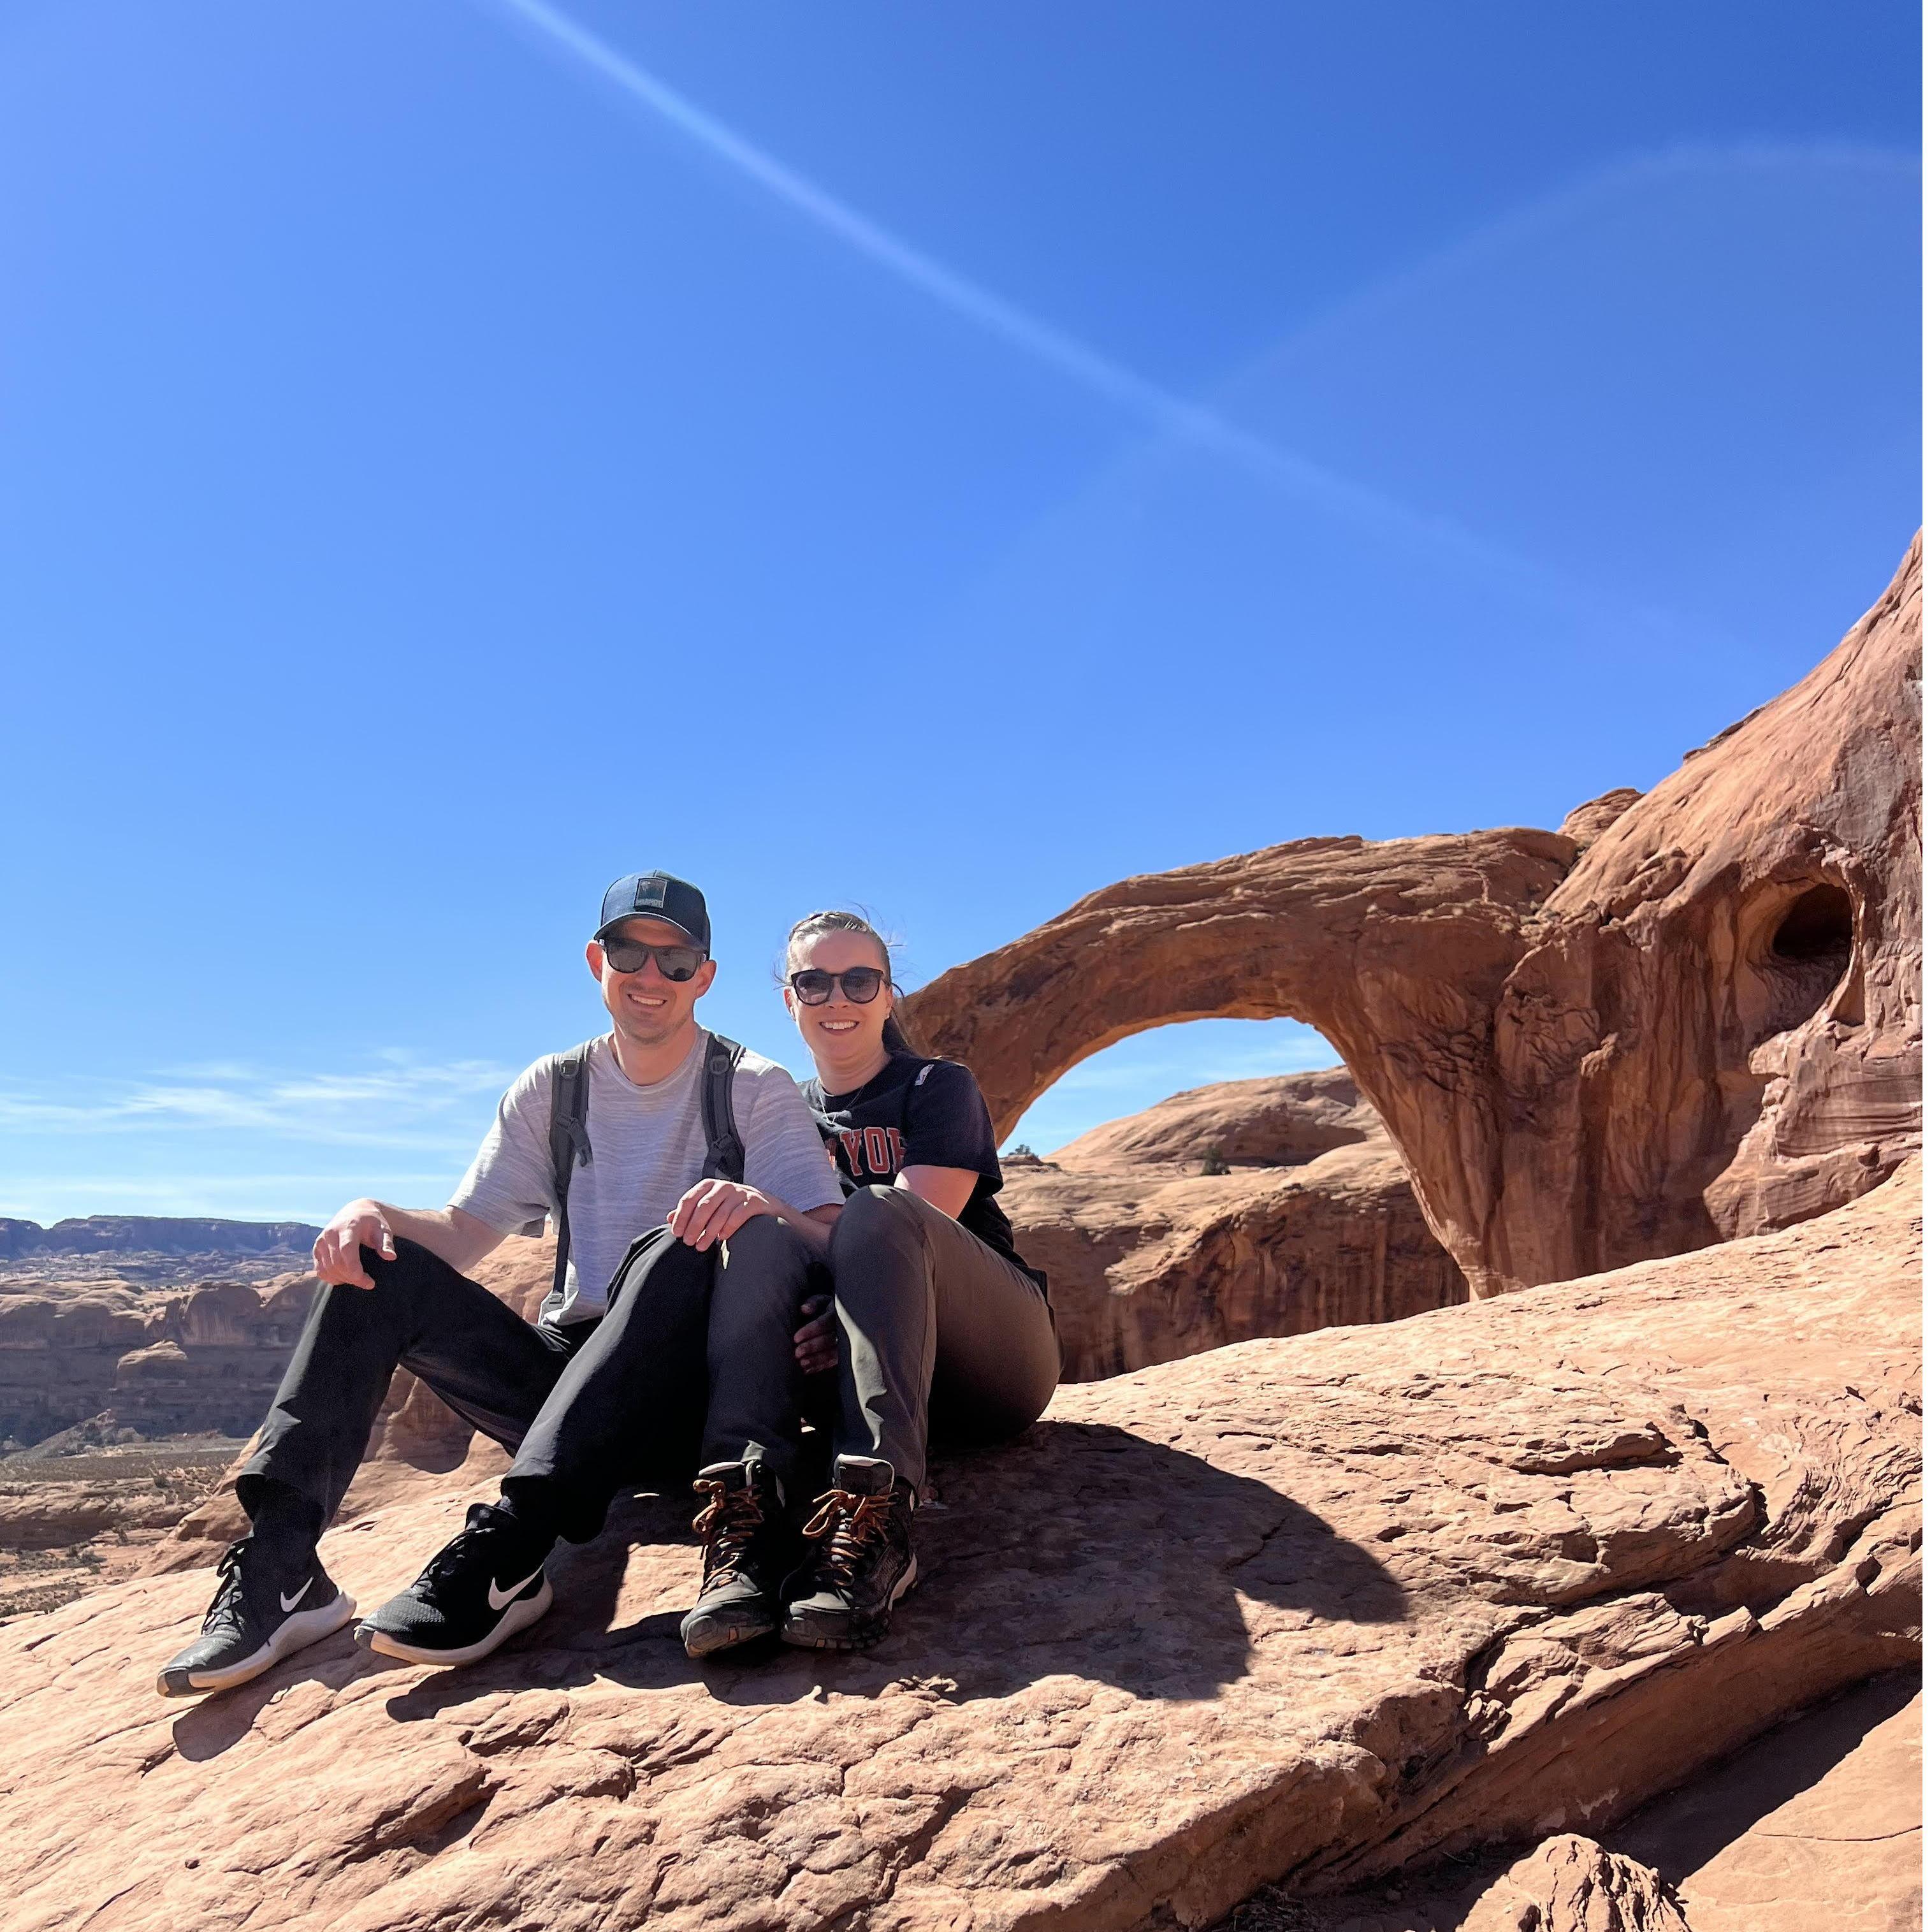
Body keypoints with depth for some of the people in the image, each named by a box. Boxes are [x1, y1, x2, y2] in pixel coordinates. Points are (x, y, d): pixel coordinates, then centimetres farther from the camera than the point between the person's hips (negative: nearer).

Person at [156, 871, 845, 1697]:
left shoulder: (754, 1088, 0)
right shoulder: (551, 1090, 11)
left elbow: (833, 1248, -11)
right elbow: (461, 1235, 6)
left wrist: (762, 1208, -34)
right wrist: (375, 1215, -16)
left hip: (692, 1390, -4)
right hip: (566, 1371, 4)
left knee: (681, 1249, -35)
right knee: (377, 1263, -12)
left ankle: (507, 1549, -40)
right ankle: (278, 1563, -21)